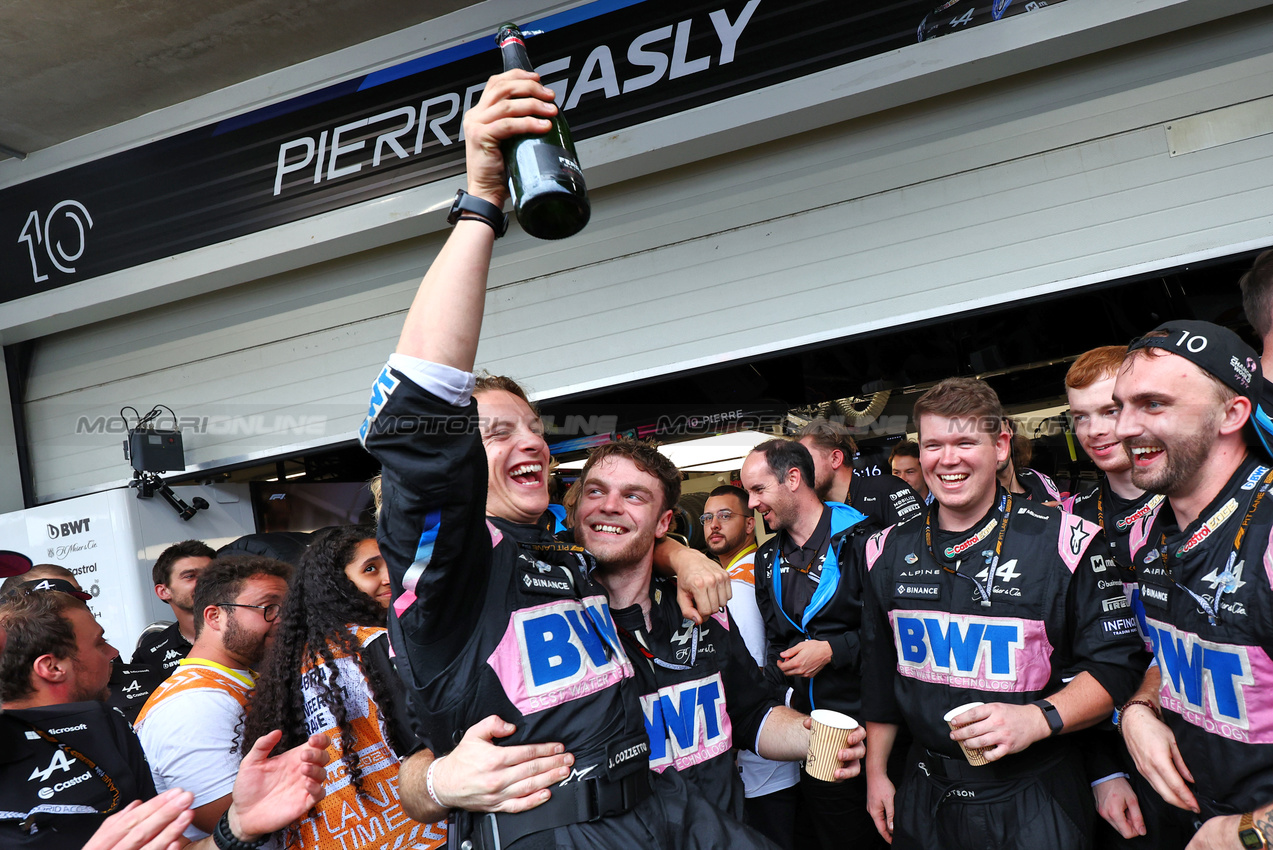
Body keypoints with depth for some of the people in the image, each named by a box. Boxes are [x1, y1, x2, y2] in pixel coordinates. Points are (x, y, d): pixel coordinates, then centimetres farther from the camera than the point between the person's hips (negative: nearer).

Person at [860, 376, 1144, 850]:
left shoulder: (1062, 542, -10)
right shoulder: (889, 553, 4)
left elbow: (1114, 665, -9)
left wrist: (1038, 718, -23)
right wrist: (876, 773, 15)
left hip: (1032, 798, -4)